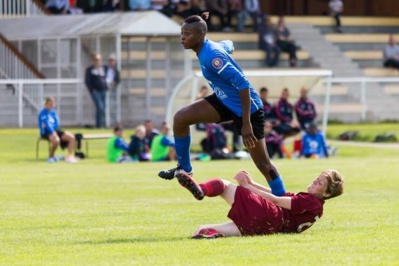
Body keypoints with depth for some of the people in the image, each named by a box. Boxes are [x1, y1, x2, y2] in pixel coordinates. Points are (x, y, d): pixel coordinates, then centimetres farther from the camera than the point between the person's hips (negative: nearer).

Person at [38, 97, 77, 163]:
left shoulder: (53, 112, 13)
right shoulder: (43, 113, -11)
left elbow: (57, 124, 7)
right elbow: (47, 124, -20)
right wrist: (53, 133, -26)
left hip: (55, 131, 8)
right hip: (46, 132, -8)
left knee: (71, 137, -6)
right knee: (56, 140, -39)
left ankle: (70, 156, -5)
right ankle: (51, 157, -16)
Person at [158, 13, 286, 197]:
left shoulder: (211, 55, -28)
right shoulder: (207, 48, -2)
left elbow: (243, 84, -31)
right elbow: (228, 45, 22)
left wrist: (246, 124, -33)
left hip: (246, 107, -9)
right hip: (224, 101, 9)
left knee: (262, 163, -3)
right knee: (180, 118, -4)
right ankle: (184, 168, 11)